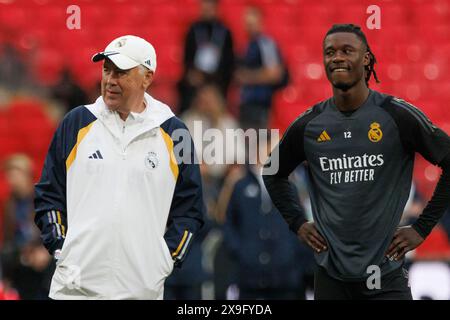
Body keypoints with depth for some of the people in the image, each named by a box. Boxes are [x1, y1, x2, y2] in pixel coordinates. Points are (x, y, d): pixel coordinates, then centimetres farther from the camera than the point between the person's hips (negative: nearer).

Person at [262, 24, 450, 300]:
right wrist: (298, 223, 10)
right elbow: (274, 173, 21)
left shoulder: (397, 116, -6)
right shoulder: (309, 125, 4)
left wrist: (422, 228, -4)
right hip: (330, 276, 3)